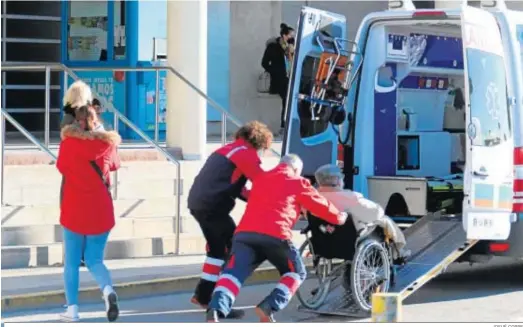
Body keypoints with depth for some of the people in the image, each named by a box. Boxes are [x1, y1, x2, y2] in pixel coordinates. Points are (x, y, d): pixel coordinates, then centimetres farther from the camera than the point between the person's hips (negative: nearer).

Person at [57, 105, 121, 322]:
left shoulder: (69, 141, -4)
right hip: (101, 211, 1)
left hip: (74, 211, -1)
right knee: (94, 259, 9)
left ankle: (72, 309, 7)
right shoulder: (107, 143, 2)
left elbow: (61, 167, 11)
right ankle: (108, 290, -20)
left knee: (72, 262, 10)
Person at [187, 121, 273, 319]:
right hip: (212, 206, -9)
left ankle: (203, 295, 27)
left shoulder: (228, 149, 23)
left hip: (197, 202, 9)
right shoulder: (246, 154, -5)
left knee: (218, 248, 22)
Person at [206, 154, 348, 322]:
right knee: (296, 273, 16)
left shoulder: (259, 179, 32)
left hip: (244, 232, 4)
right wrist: (339, 217, 45)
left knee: (233, 273, -7)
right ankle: (268, 307, -5)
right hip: (275, 235, -4)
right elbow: (321, 205, 26)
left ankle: (215, 311, -35)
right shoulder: (298, 183, 17)